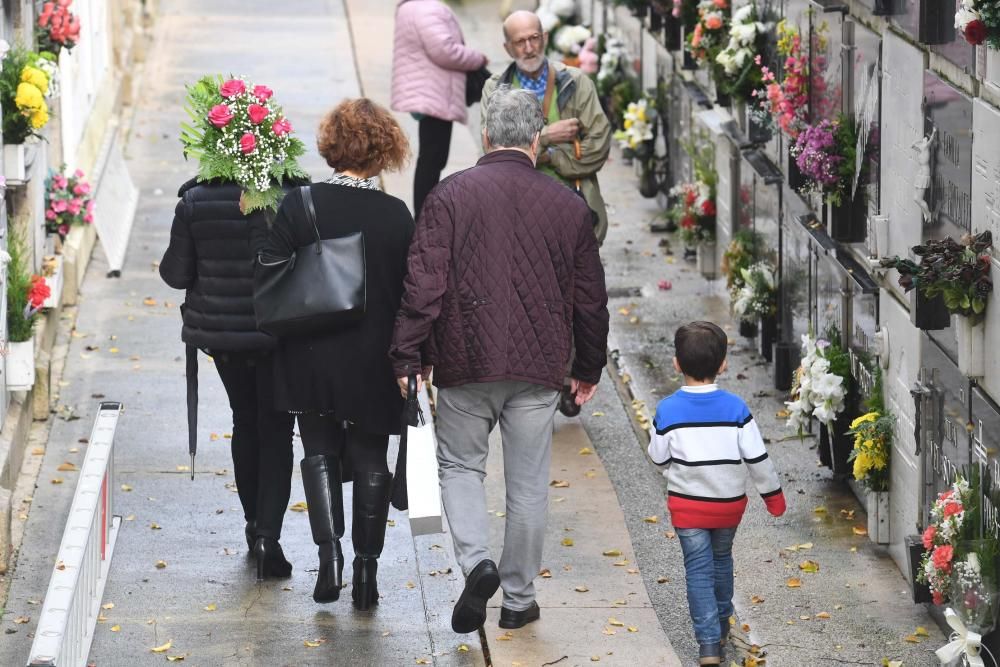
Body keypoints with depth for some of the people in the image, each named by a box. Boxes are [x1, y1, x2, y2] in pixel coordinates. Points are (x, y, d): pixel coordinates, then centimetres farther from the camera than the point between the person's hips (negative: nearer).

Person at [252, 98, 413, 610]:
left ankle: (329, 548, -3)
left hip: (312, 357, 0)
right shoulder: (396, 216, -9)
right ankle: (366, 569, 14)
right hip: (375, 362, 0)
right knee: (369, 460, 13)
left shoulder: (299, 206, -11)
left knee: (320, 453, 15)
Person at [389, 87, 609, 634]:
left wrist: (408, 356, -1)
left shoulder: (452, 194, -4)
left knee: (460, 465, 15)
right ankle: (518, 598, 15)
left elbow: (424, 283, -9)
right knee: (528, 484, 10)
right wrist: (588, 367, 22)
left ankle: (476, 561, -8)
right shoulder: (568, 206, 4)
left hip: (466, 362, -1)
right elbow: (590, 298, 10)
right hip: (538, 366, 1)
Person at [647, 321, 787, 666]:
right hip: (729, 502, 2)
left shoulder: (667, 410, -13)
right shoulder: (735, 408, -11)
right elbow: (757, 457, -8)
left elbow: (659, 457, -4)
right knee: (721, 559, 24)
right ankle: (721, 624, 38)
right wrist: (773, 494, 5)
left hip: (686, 504, -2)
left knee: (699, 570, 1)